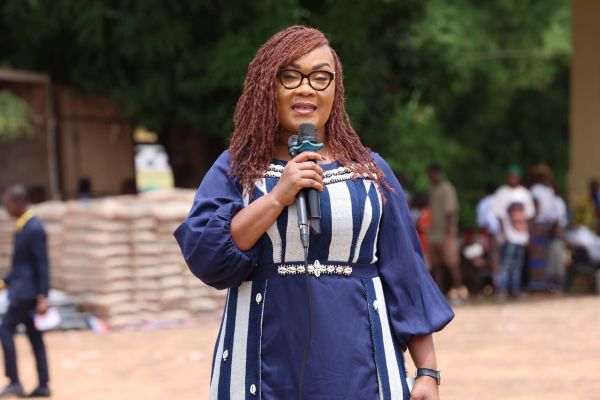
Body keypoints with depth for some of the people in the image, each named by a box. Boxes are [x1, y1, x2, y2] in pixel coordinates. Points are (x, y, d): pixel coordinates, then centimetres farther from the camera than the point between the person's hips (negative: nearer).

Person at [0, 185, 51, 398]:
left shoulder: (34, 228, -17)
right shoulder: (23, 226, 13)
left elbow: (42, 264, -19)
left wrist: (42, 297, -20)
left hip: (27, 291, -10)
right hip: (22, 288, 10)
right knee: (34, 336, 9)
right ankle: (43, 385, 11)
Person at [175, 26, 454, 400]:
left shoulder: (371, 170, 7)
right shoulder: (235, 169, 4)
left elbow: (406, 277, 5)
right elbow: (204, 255, -10)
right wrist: (278, 196, -16)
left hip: (356, 368, 1)